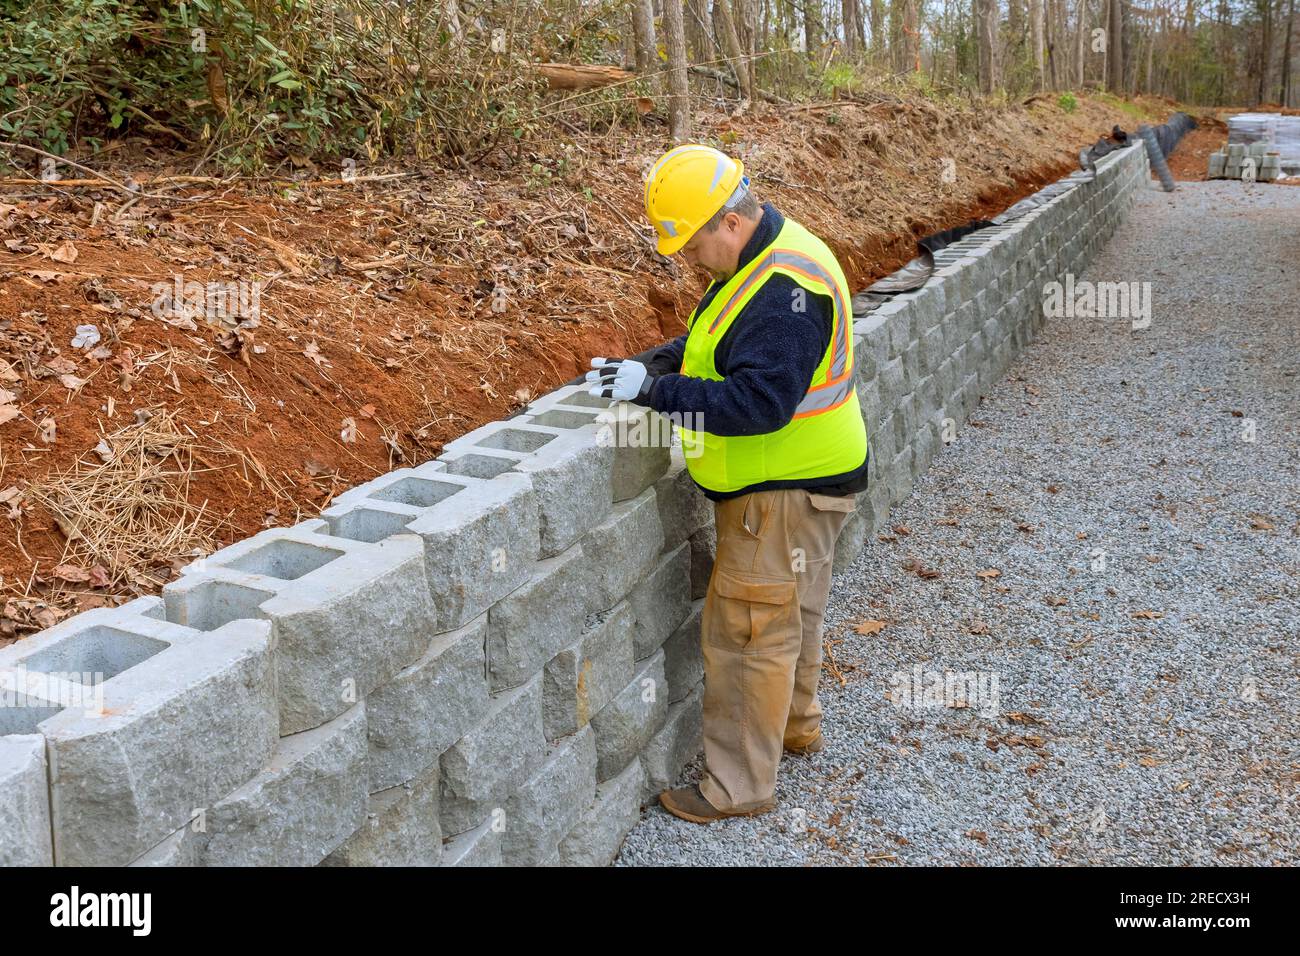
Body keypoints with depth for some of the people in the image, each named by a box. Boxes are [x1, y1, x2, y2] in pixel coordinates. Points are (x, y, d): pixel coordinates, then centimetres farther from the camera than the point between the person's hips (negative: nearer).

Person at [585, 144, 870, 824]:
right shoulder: (761, 258, 7)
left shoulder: (784, 289, -27)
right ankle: (795, 724, 45)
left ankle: (738, 787, 11)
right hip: (793, 480, 10)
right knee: (790, 612, 25)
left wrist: (655, 391, -31)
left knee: (747, 631, -2)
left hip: (788, 490, -10)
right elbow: (718, 343, 17)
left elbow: (759, 400, -33)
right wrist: (650, 366, 2)